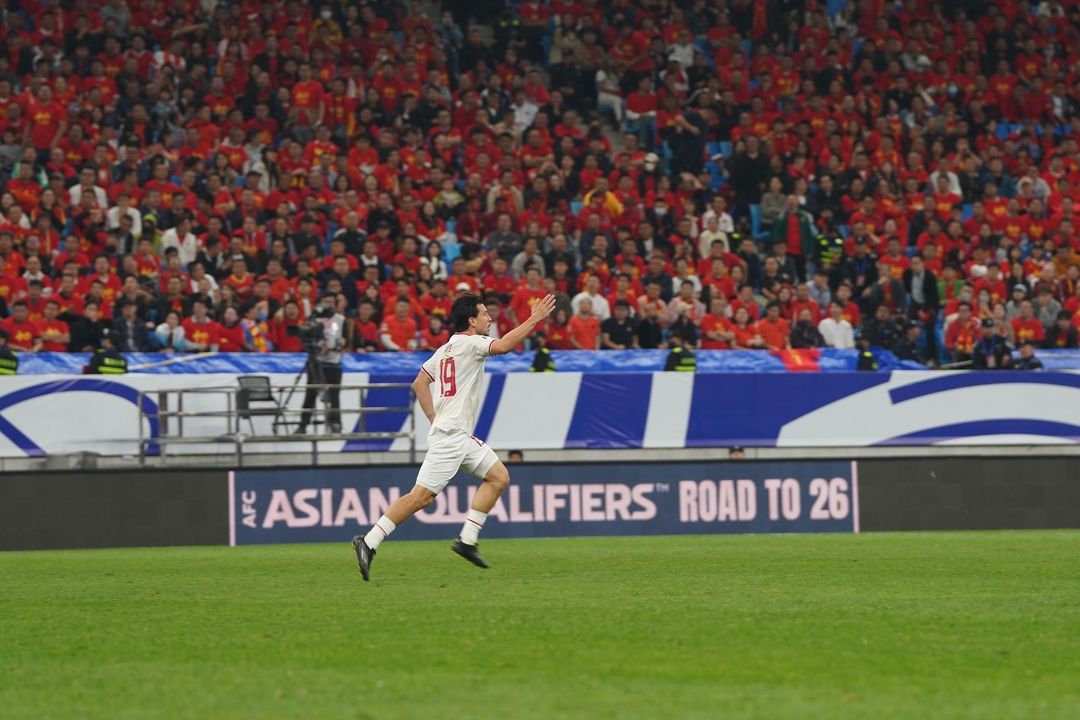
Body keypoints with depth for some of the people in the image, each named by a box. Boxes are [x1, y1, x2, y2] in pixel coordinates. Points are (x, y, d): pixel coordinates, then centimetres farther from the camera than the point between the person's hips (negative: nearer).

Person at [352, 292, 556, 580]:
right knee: (422, 496, -12)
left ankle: (467, 540, 7)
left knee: (499, 477, 9)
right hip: (449, 437, -10)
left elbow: (419, 384, 20)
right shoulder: (469, 343, -10)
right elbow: (502, 346, -27)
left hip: (462, 437, 10)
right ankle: (368, 542, -12)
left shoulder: (446, 349, 17)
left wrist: (435, 419, 17)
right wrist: (534, 319, -19)